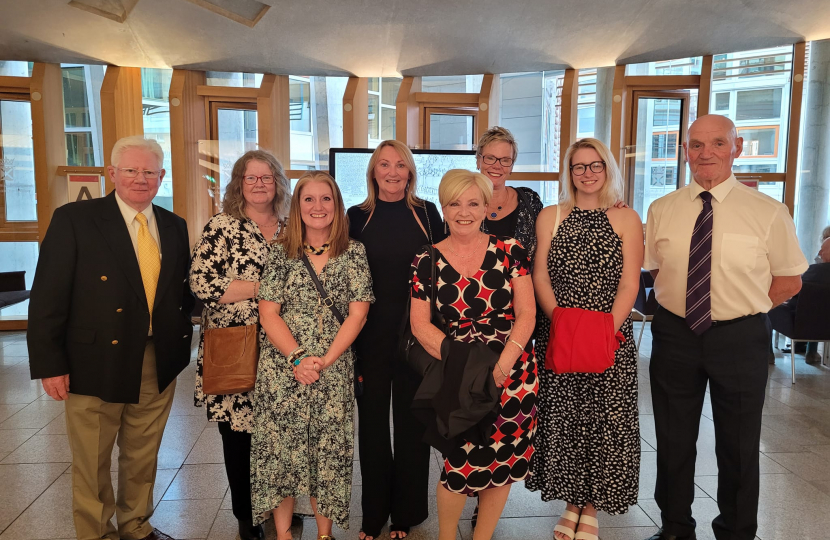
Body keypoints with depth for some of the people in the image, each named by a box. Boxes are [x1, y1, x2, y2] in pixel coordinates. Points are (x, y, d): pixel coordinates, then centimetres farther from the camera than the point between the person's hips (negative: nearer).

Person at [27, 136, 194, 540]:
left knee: (143, 457, 18)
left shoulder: (174, 227, 7)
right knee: (92, 463, 12)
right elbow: (48, 297, -9)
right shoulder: (73, 220, -7)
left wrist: (182, 341, 4)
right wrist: (49, 365, -12)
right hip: (95, 365, -4)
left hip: (158, 365, 4)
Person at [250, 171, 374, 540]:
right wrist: (297, 358, -12)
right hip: (281, 370, 1)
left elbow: (357, 314, -3)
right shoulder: (282, 254, 4)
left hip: (334, 371, 0)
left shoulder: (354, 252, 2)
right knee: (281, 448, 6)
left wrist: (325, 361, -11)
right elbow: (268, 313, 0)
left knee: (328, 451, 6)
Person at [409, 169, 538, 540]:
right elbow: (419, 324, -2)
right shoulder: (426, 261, 0)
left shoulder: (509, 251, 0)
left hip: (513, 373, 2)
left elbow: (526, 314, -3)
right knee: (460, 465, -1)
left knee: (503, 461, 10)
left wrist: (503, 364, -16)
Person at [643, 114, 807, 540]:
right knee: (673, 440, 15)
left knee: (738, 445, 13)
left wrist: (741, 308, -6)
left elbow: (789, 281, 0)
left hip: (740, 339, -2)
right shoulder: (661, 210, 0)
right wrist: (679, 301, -4)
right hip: (674, 335, 2)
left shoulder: (768, 212, -6)